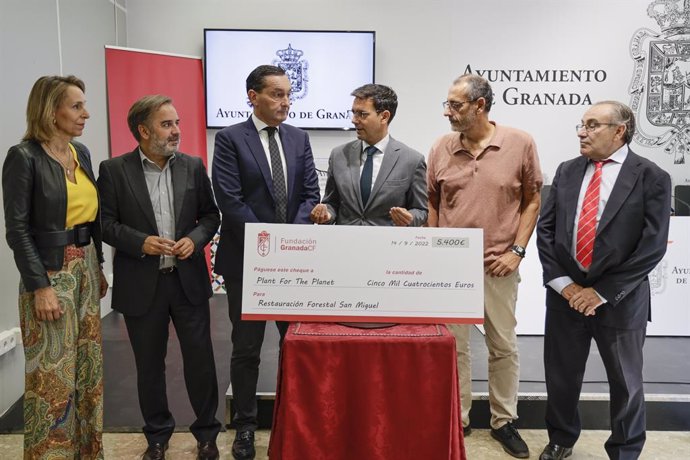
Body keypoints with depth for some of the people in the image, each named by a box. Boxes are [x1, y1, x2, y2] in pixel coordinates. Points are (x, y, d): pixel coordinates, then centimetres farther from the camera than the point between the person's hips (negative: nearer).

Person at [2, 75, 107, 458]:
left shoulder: (82, 153, 8)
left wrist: (98, 266, 13)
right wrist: (40, 287, -17)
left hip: (85, 268, 7)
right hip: (49, 272, -7)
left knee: (88, 366, 14)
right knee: (53, 375, 1)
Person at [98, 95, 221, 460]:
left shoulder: (193, 166, 3)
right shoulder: (114, 170, -3)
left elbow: (210, 214, 8)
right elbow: (105, 223, -4)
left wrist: (195, 238, -11)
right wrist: (141, 242, -18)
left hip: (188, 280, 1)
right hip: (141, 284, -1)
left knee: (200, 360, 6)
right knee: (149, 365, 13)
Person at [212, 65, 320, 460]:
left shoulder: (299, 139, 8)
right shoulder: (230, 139, -5)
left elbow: (311, 194, 4)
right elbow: (230, 201, -12)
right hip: (247, 258, -3)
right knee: (247, 349, 8)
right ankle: (246, 424, 24)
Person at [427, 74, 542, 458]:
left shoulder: (521, 143, -5)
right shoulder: (442, 148, 1)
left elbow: (532, 200, 1)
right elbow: (432, 203, 8)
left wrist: (517, 250, -6)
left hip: (499, 264, -1)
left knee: (504, 345, 10)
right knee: (453, 345, 10)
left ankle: (504, 421, 27)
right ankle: (457, 418, 25)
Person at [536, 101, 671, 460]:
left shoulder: (651, 178, -7)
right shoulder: (567, 171, 5)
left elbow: (652, 246, -13)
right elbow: (545, 230, 3)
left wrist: (602, 292, -14)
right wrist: (562, 283, -8)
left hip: (619, 300, -3)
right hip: (565, 294, 3)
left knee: (625, 382, 15)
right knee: (561, 375, 15)